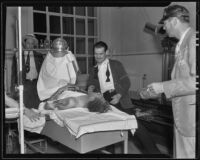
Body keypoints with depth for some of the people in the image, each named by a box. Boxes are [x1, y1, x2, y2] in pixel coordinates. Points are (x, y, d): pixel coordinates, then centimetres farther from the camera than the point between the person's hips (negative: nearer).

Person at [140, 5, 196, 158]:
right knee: (180, 153, 18)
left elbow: (195, 80, -25)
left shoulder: (193, 38, -16)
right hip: (182, 116, 9)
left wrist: (163, 86, -18)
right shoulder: (183, 42, 12)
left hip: (192, 116, -9)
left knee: (190, 153, 4)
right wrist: (157, 92, 15)